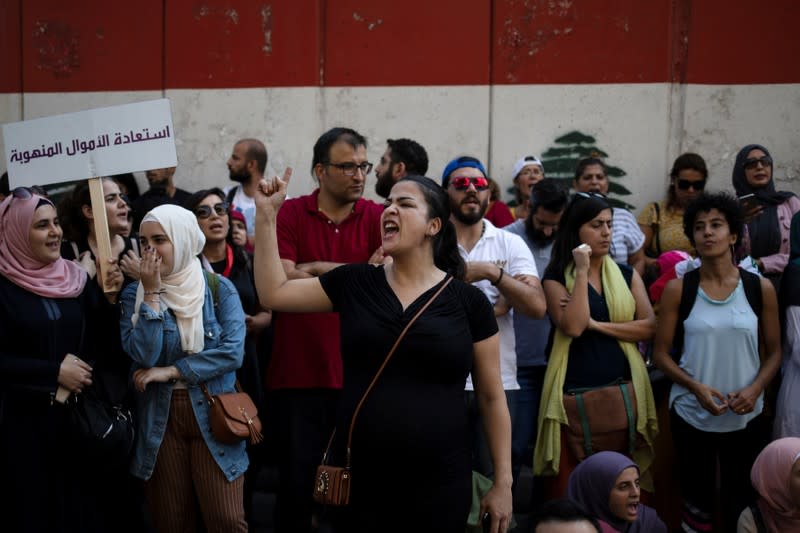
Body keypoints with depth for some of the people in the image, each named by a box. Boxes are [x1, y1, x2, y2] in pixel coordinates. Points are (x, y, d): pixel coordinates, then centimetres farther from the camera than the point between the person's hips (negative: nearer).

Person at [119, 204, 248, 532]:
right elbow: (142, 356, -13)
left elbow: (232, 351, -13)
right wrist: (152, 294, -13)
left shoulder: (219, 289, -1)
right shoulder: (134, 294, 1)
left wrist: (170, 371, -14)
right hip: (159, 419, 2)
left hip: (212, 414, -1)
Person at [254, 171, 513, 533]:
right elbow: (273, 293, 8)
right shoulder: (353, 283, 6)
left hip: (439, 483, -2)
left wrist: (503, 483, 1)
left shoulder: (468, 301, -1)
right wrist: (266, 215, 2)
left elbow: (491, 397, 3)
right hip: (358, 479, 2)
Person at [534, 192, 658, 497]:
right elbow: (572, 327, -12)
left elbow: (649, 326, 1)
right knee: (570, 489, -4)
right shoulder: (557, 278, 4)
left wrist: (597, 325, -6)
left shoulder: (627, 275, 14)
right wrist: (582, 272, -10)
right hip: (574, 393, -3)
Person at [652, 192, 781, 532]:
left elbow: (774, 351, 5)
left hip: (746, 417, 1)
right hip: (691, 414, 0)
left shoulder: (760, 288, -1)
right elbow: (661, 352, -1)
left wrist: (755, 389, -13)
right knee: (697, 503, 8)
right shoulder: (678, 289, -2)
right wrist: (695, 387, -16)